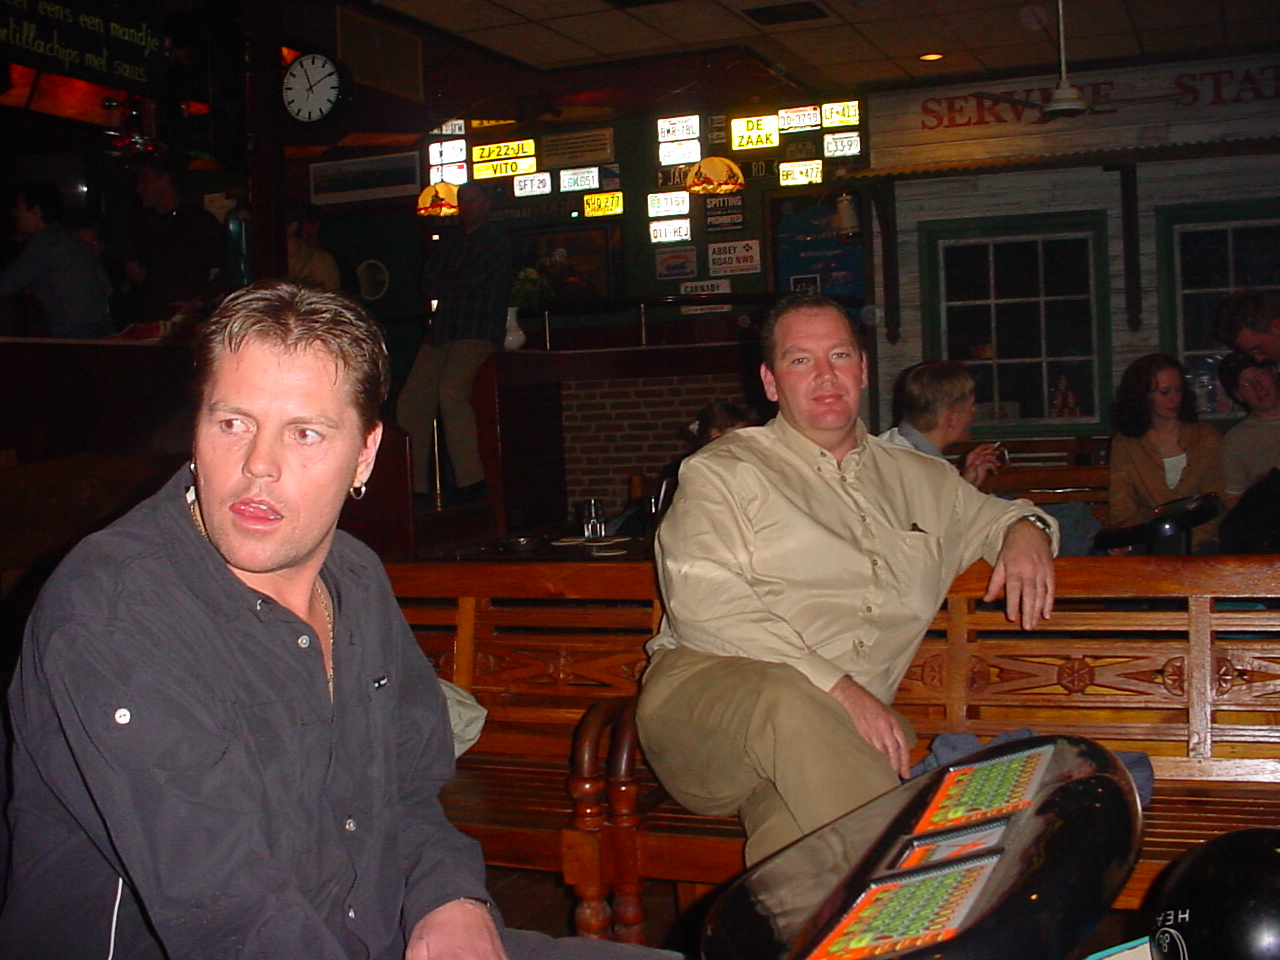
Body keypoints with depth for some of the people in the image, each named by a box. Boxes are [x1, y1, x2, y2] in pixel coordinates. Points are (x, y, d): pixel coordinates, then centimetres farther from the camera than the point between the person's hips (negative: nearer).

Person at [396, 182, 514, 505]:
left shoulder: (496, 239, 5)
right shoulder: (451, 239, 25)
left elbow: (475, 280, -6)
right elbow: (428, 282, 15)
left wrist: (444, 287, 8)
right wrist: (456, 286, -3)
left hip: (477, 330, -7)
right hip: (443, 330, 7)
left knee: (451, 389, -27)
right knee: (412, 399, -4)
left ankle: (471, 480, -22)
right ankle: (416, 484, 1)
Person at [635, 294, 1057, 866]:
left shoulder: (916, 479, 25)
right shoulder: (722, 471, 9)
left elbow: (990, 514, 43)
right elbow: (708, 604, -5)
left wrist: (1025, 530, 15)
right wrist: (836, 688, -17)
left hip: (836, 726, 3)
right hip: (708, 686, -2)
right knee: (786, 703, -39)